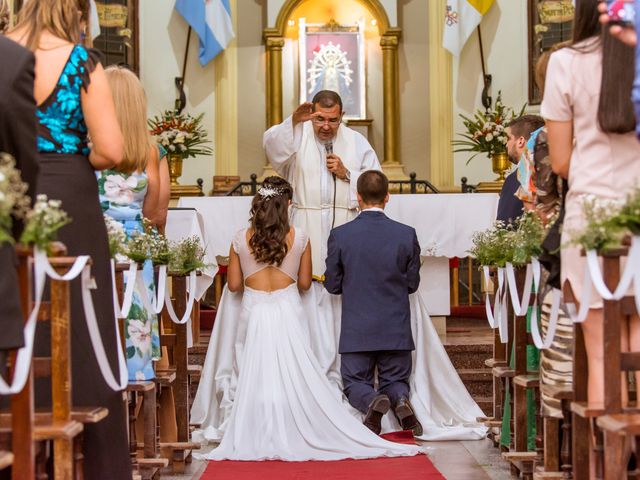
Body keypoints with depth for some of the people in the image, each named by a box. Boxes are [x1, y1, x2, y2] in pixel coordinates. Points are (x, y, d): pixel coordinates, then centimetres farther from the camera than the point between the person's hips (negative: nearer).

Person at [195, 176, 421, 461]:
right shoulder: (299, 238, -3)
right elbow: (304, 283, 5)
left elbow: (234, 284, 4)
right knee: (297, 379, 7)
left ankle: (264, 440, 7)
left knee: (259, 378, 5)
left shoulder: (241, 239, -3)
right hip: (288, 312, 0)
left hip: (256, 313, 0)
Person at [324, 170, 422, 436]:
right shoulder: (407, 234, -6)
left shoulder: (339, 235, -9)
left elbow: (332, 284, -1)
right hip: (396, 330, 1)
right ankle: (401, 400, -18)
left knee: (355, 384, 13)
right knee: (395, 381, 17)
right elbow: (412, 283, 3)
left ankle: (371, 401, -21)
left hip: (356, 331, -1)